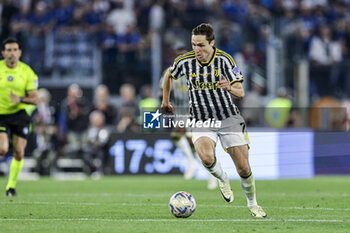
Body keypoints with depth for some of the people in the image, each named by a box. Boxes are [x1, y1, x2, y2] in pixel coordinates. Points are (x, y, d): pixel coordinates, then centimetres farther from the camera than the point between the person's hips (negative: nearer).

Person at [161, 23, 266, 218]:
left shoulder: (224, 60, -12)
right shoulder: (185, 61, -7)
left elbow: (241, 92, -12)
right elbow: (169, 75, 16)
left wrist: (229, 87, -34)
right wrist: (165, 101, 23)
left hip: (228, 118, 0)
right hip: (201, 121, 0)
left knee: (244, 169, -3)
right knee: (206, 156, -30)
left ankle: (252, 204, 25)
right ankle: (222, 179, 4)